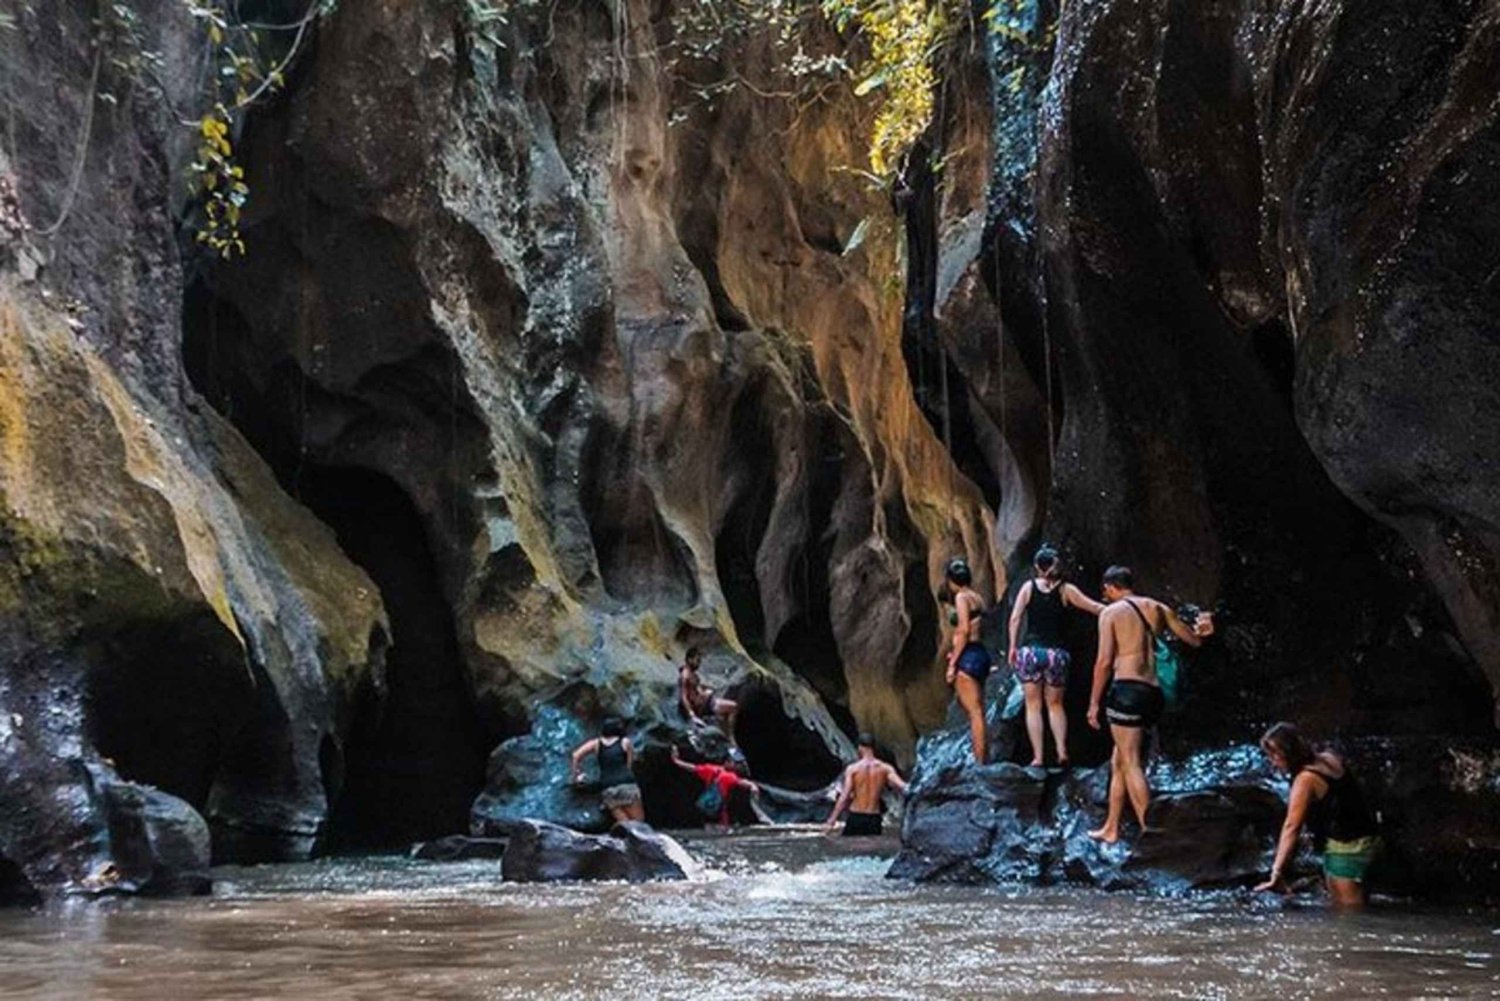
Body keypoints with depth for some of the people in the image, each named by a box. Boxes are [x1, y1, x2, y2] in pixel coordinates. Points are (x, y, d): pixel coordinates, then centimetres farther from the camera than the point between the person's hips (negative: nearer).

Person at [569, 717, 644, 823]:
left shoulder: (596, 743, 16)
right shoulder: (625, 742, 12)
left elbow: (576, 755, 9)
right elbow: (629, 765, 13)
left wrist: (577, 775, 18)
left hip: (607, 789, 3)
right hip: (627, 785, -3)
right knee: (638, 822, -3)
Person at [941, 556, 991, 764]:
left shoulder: (961, 597, -9)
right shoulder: (976, 597, 16)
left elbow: (964, 630, -16)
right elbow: (974, 629, 14)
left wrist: (952, 663, -15)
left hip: (968, 655, -9)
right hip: (980, 653, 9)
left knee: (973, 711, -9)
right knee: (977, 711, 14)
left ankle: (979, 761, -10)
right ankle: (982, 760, 17)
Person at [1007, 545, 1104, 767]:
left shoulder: (1029, 586, 2)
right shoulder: (1066, 590, 1)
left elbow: (1015, 619, -2)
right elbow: (1095, 607, 2)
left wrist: (1013, 646, 3)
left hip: (1031, 651, -1)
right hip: (1057, 653, 1)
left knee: (1033, 705, 6)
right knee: (1055, 705, 15)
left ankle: (1037, 757, 0)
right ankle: (1062, 751, 0)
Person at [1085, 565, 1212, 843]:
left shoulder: (1111, 612, -2)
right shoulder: (1157, 608, 13)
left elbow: (1104, 661, -8)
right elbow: (1195, 640, 21)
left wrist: (1094, 703, -4)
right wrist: (1200, 629, 44)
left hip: (1127, 690, -7)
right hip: (1153, 693, 7)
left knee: (1130, 763, -6)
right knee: (1119, 761, 16)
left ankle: (1149, 832, -14)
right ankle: (1111, 828, 20)